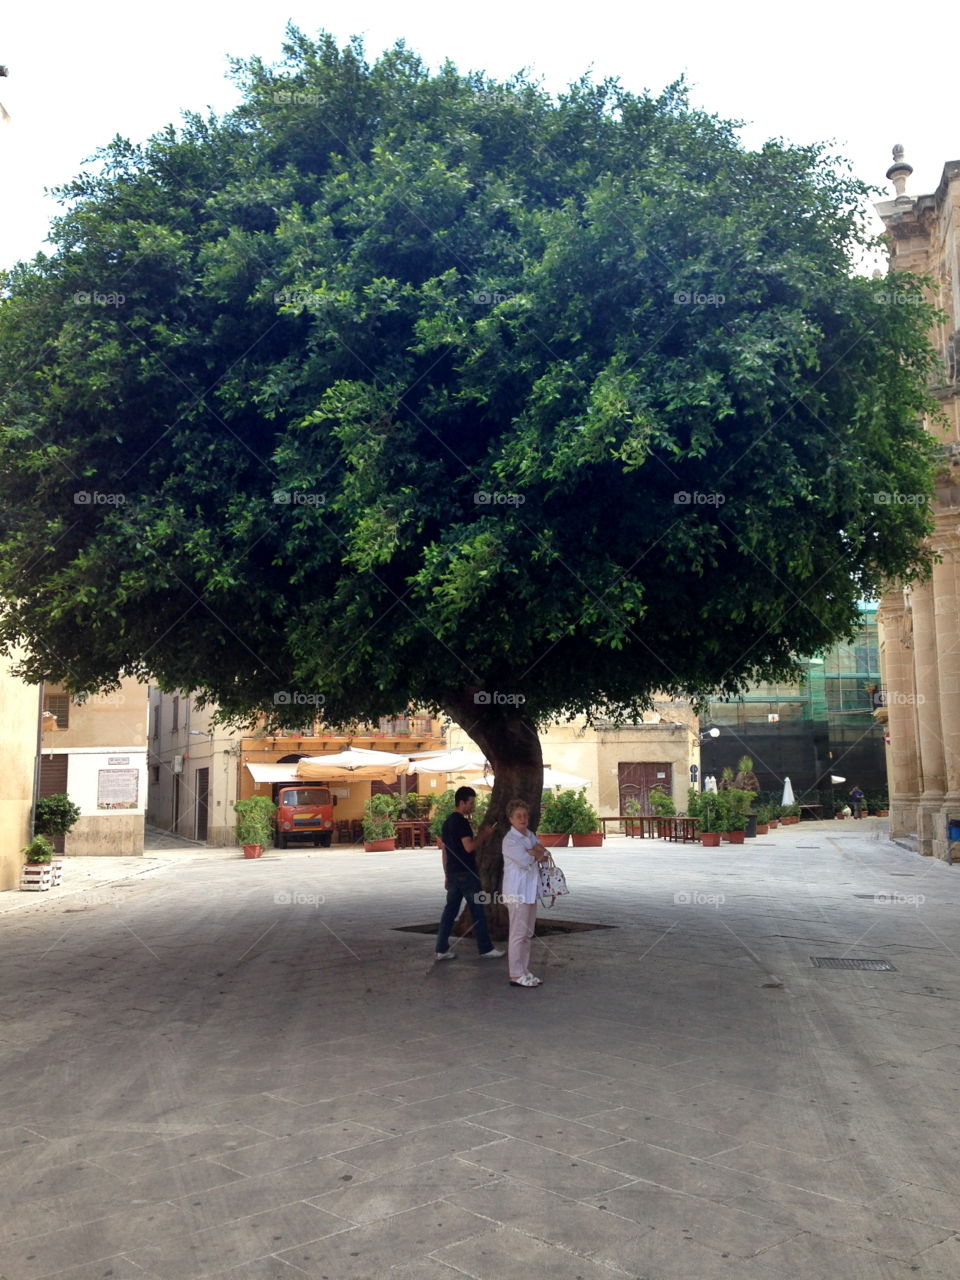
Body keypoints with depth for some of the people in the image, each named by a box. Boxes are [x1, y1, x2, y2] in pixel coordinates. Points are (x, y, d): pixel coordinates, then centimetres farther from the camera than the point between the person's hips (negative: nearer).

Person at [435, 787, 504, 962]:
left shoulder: (448, 822, 13)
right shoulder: (462, 822, -15)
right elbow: (469, 847, -22)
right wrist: (483, 834, -8)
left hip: (452, 873, 9)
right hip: (466, 873, -9)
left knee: (450, 911, 9)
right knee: (478, 911, 1)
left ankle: (442, 950, 9)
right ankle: (485, 949, 8)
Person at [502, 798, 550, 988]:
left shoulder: (531, 836, 14)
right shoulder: (509, 840, -12)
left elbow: (545, 855, 7)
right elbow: (525, 861, -21)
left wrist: (533, 852, -12)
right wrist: (536, 853, -3)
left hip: (531, 890, 8)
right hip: (517, 892, -8)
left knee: (527, 934, 13)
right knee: (518, 934, -6)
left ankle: (524, 971, 21)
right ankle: (516, 976, -1)